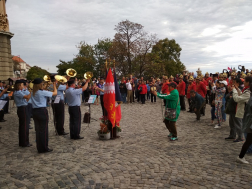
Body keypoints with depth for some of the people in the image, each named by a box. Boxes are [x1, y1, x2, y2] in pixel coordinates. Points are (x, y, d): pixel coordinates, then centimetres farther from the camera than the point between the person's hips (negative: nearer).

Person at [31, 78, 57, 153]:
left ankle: (39, 147, 22)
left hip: (34, 111, 8)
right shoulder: (43, 92, -12)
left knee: (38, 130, 14)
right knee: (44, 130, 0)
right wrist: (54, 85, 7)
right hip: (42, 111, -8)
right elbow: (55, 93, -6)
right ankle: (44, 148, 7)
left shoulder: (32, 93, 9)